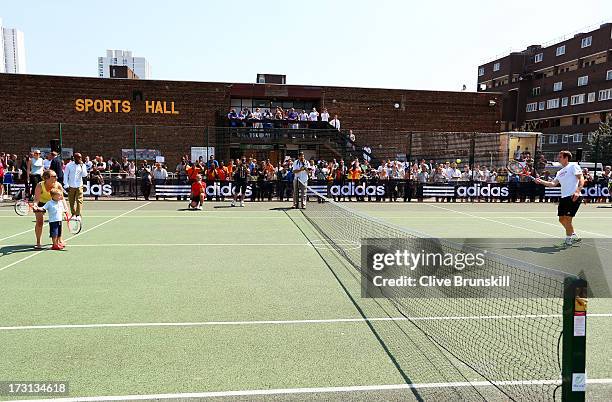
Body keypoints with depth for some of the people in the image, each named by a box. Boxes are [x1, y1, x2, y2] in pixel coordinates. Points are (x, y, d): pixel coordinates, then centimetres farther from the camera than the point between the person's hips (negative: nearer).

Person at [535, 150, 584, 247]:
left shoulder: (573, 166, -2)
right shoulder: (560, 172, 22)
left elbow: (581, 179, -12)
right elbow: (553, 183, 19)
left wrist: (577, 191, -25)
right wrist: (541, 181, 7)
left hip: (574, 197, -8)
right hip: (564, 197, 8)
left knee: (567, 219, -9)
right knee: (561, 219, 9)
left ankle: (568, 239, 5)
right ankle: (574, 236, 26)